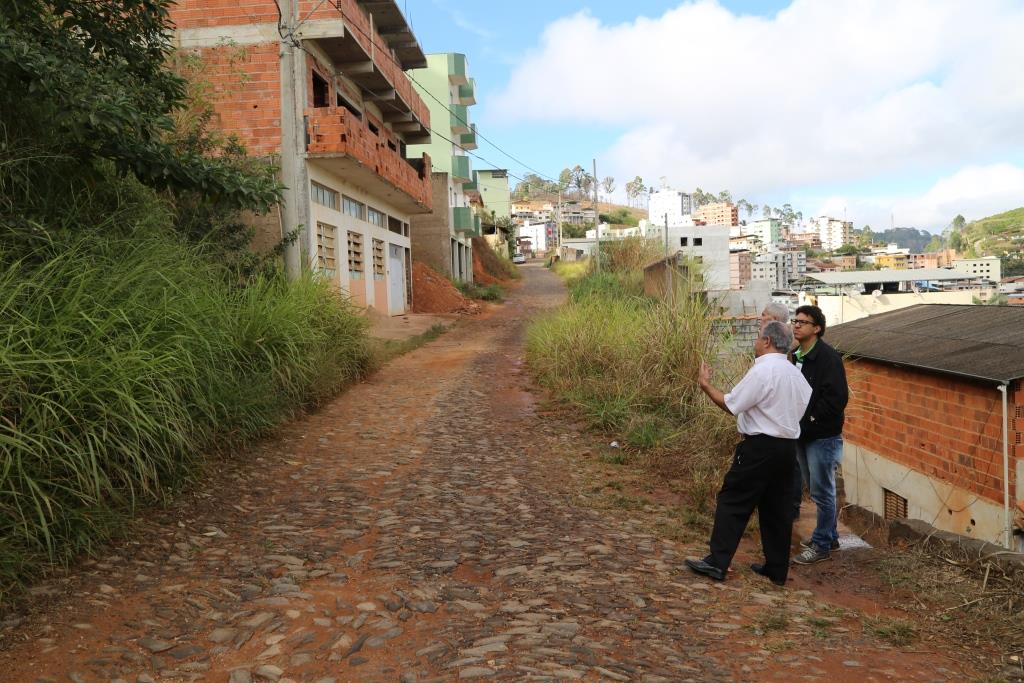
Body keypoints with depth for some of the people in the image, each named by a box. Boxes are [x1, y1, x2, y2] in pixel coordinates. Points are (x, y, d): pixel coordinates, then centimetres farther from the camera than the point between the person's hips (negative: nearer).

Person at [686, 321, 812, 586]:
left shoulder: (762, 371, -16)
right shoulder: (795, 373, 9)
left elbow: (731, 404, -14)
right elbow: (809, 404, 12)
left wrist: (706, 385, -2)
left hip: (760, 447, -8)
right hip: (788, 447, 8)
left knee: (733, 502, 0)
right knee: (777, 508, 13)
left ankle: (717, 562, 1)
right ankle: (777, 569, 20)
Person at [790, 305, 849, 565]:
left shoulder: (828, 357, -16)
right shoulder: (796, 357, 9)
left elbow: (837, 398, -22)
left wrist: (809, 423, -19)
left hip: (823, 436, -8)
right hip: (803, 435, 8)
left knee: (822, 492, 1)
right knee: (815, 488, 18)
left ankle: (822, 545, 13)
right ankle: (830, 536, 33)